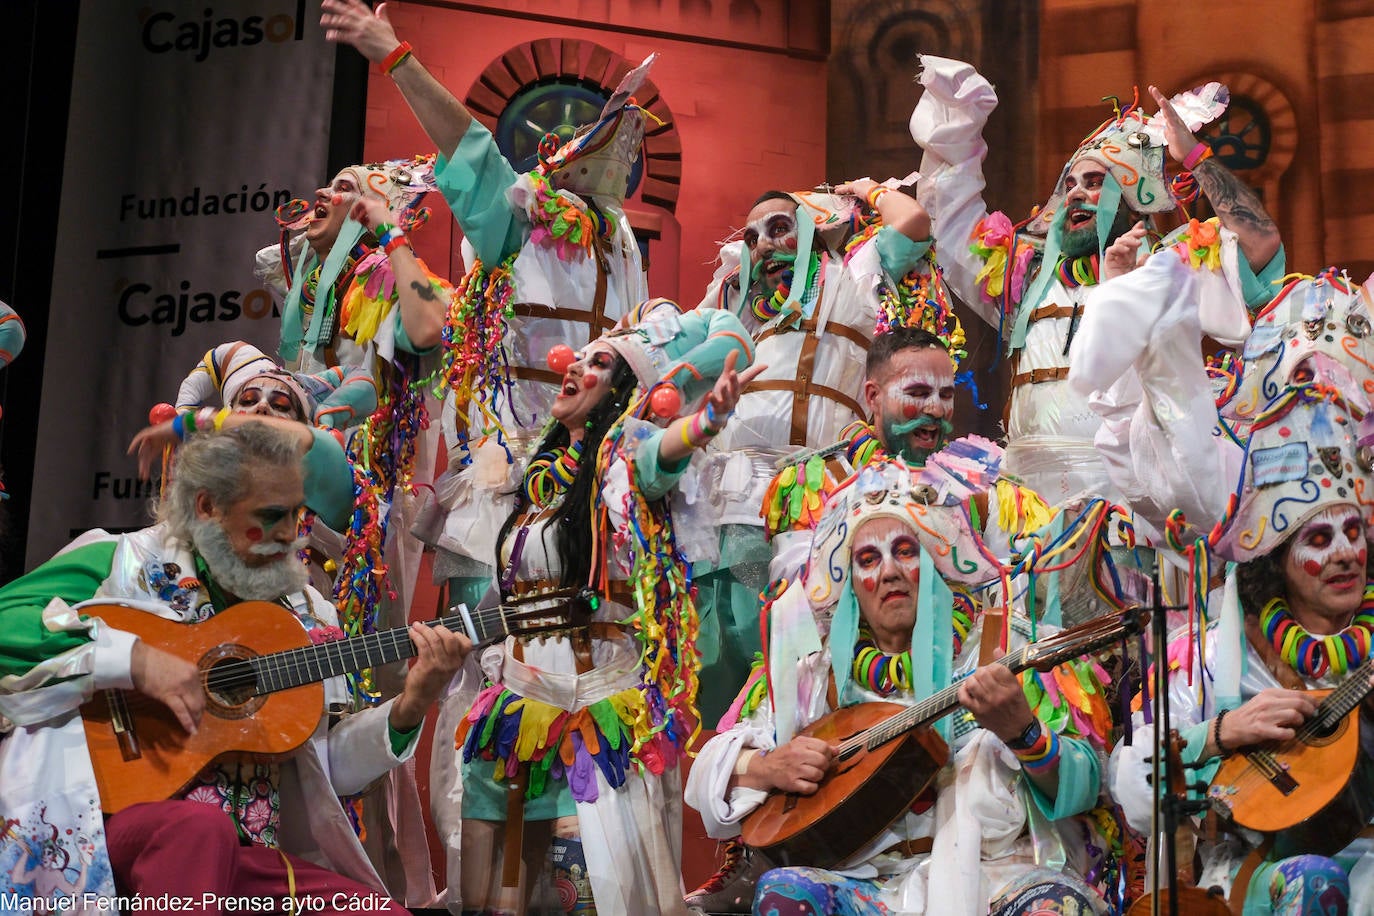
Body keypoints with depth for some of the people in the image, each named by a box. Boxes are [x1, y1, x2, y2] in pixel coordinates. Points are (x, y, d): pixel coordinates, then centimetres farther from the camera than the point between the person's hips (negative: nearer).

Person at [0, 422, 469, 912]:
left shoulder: (302, 610, 15)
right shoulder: (122, 564, 0)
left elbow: (329, 764, 16)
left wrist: (410, 707, -1)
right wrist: (133, 658, -22)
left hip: (250, 857, 4)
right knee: (201, 827, -37)